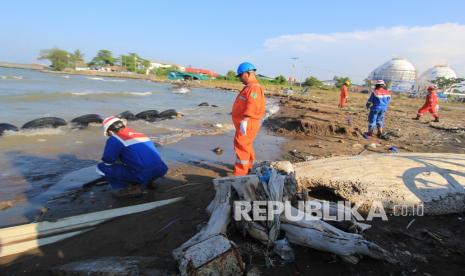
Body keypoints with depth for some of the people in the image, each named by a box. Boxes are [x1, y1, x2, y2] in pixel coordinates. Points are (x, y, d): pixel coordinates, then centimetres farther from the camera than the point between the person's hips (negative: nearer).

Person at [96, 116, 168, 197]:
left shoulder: (114, 139, 1)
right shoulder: (138, 133, 23)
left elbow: (107, 161, 3)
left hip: (143, 174, -7)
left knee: (101, 167, 5)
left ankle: (129, 189, 1)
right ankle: (147, 181, 18)